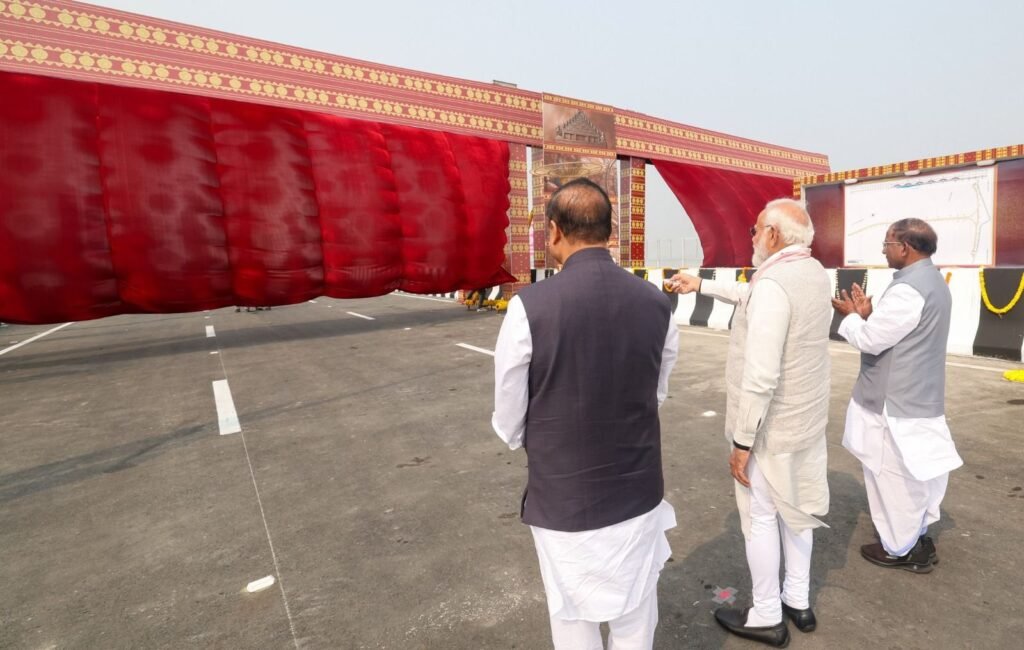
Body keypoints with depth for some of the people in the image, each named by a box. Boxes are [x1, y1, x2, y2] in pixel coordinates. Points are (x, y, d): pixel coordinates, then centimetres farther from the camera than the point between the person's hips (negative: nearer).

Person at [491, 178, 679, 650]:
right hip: (638, 493, 4)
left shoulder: (529, 306, -21)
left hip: (563, 499, -3)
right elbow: (658, 395, 4)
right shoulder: (656, 303, -9)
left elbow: (509, 424, -10)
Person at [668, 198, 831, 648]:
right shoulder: (815, 274, 4)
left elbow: (761, 377, -28)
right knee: (796, 509, 21)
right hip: (806, 419, 9)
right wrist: (702, 285, 25)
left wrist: (742, 442, -21)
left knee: (760, 519, 8)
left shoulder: (773, 284, -25)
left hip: (771, 428, -9)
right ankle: (798, 601, 39)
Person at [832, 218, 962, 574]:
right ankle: (916, 537, 36)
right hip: (918, 396, 10)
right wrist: (869, 314, 3)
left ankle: (900, 548, 19)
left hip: (895, 401, -10)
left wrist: (851, 315, -4)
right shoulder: (933, 280, 11)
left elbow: (870, 340, -21)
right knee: (912, 472, 21)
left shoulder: (907, 289, -23)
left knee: (894, 474, 4)